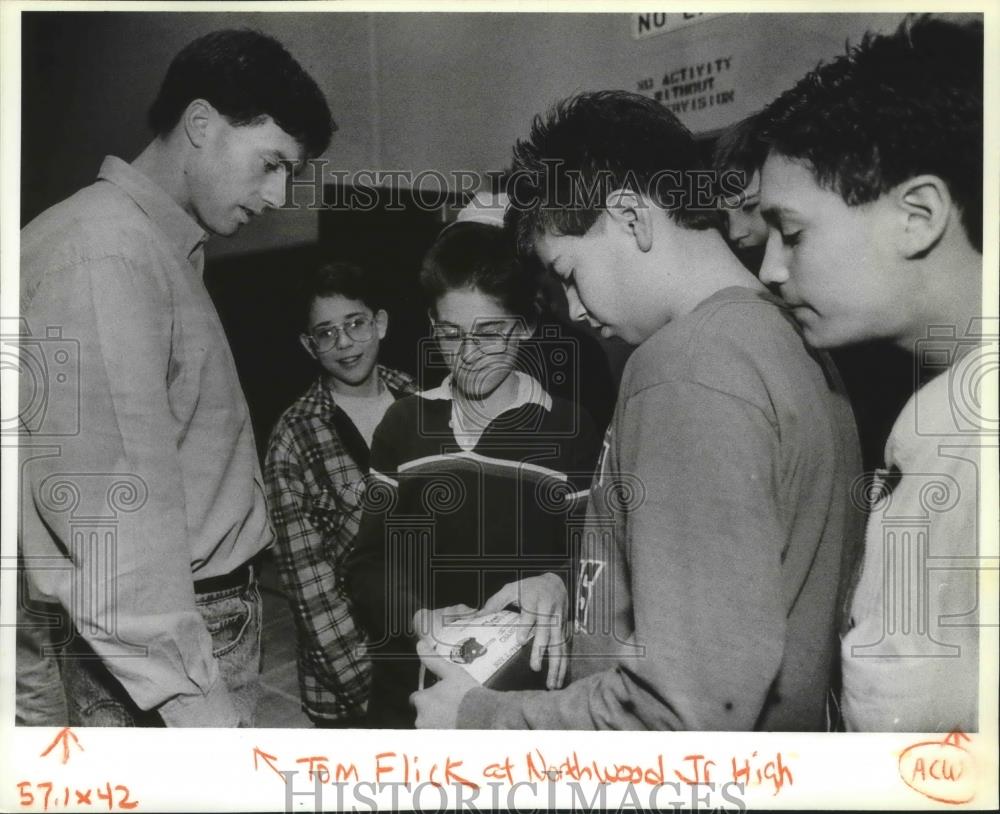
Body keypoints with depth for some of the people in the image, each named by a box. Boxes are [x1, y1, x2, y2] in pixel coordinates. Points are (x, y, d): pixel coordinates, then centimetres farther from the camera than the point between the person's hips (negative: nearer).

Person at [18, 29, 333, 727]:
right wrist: (199, 707, -22)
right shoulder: (101, 251, -15)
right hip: (160, 661, -9)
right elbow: (109, 500, -23)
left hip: (212, 624, 9)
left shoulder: (166, 249, 15)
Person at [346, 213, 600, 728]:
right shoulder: (403, 424, 3)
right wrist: (419, 617, -15)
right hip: (407, 691, 3)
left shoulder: (567, 432, -6)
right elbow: (369, 564, 2)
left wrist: (558, 585, -24)